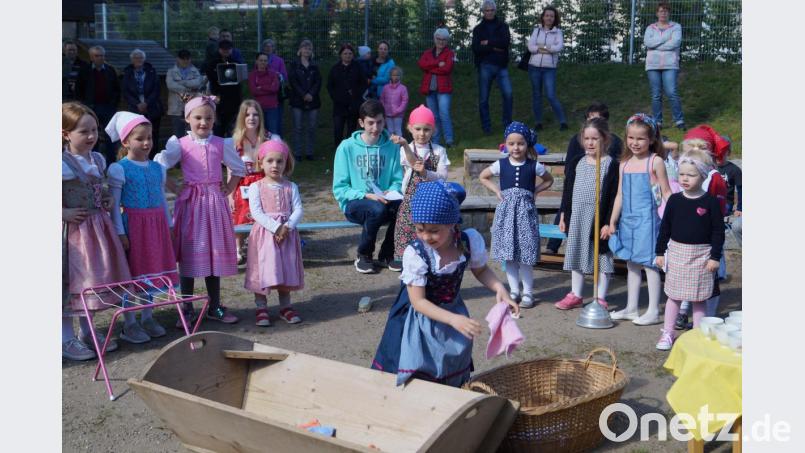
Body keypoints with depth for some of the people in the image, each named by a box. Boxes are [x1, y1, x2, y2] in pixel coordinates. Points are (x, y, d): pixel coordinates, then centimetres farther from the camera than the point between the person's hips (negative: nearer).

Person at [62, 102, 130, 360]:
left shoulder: (98, 160, 6)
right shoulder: (62, 164, -16)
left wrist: (104, 205, 6)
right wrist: (64, 213, -19)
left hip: (97, 228, 7)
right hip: (72, 230, -7)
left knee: (93, 280, 15)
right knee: (70, 283, 2)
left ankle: (87, 333, 30)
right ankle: (67, 339, 15)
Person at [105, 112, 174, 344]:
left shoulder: (158, 168, 9)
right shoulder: (118, 169, -8)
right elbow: (114, 204, -9)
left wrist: (167, 227, 14)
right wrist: (120, 232, -14)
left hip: (155, 225, 6)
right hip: (132, 225, -5)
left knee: (151, 270, 13)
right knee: (131, 273, 2)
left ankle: (147, 317, 26)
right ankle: (129, 324, 11)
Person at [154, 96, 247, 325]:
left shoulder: (220, 144, 4)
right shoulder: (181, 144, -3)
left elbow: (239, 168, 15)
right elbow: (160, 166, -11)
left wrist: (229, 188, 8)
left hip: (215, 202, 2)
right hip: (190, 202, -2)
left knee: (214, 254, 8)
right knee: (188, 256, 2)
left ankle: (215, 307, 20)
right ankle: (187, 309, 13)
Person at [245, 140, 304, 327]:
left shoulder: (291, 187, 5)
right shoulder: (256, 187, -2)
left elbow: (298, 210, -2)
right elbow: (256, 211, -12)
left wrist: (287, 227, -19)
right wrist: (275, 227, -21)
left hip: (287, 233, 3)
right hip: (264, 233, -3)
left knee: (286, 270, 8)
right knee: (263, 270, -2)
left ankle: (285, 307, 20)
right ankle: (261, 308, 9)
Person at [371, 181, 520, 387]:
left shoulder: (470, 240, -21)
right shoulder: (415, 253, -29)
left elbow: (481, 270, 2)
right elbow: (418, 301, -25)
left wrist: (500, 289, -17)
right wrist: (453, 319, -36)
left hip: (453, 312, 4)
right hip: (421, 318, -3)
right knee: (416, 376, -3)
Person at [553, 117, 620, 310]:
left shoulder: (611, 164, -8)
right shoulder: (576, 162, 7)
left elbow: (614, 196, -10)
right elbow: (568, 190, 11)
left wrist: (609, 222, -14)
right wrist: (563, 215, 8)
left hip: (599, 217, -5)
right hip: (576, 217, 5)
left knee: (602, 257, 4)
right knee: (576, 256, 14)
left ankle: (601, 298, 14)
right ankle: (576, 295, 27)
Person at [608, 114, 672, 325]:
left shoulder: (655, 162, -7)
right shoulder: (625, 163, 9)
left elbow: (666, 192, -5)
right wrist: (612, 221, 12)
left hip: (647, 218, -6)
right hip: (627, 219, 6)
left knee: (649, 263, -2)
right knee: (631, 263, 14)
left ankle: (653, 311, 5)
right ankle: (631, 308, 24)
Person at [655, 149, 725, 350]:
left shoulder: (710, 202, -8)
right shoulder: (675, 200, 0)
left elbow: (718, 230, -5)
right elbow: (665, 227, 6)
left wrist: (715, 257, -9)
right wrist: (660, 252, 4)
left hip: (701, 254, -2)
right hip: (677, 252, 2)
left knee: (698, 298, 7)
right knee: (673, 295, 9)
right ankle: (667, 333, 18)